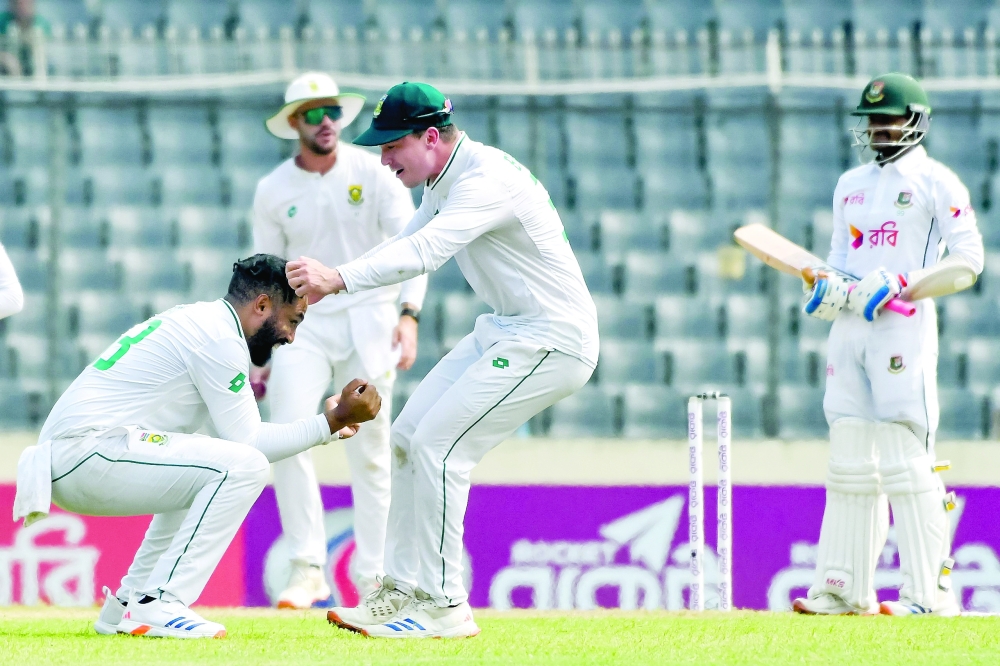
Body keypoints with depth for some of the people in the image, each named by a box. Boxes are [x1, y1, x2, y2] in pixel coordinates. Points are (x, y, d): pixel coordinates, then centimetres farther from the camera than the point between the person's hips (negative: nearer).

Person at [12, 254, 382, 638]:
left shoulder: (195, 320, 21)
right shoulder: (220, 337, -9)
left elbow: (236, 434, 20)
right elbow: (246, 444, -10)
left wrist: (326, 426, 19)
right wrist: (332, 422, -6)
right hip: (87, 451, -11)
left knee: (207, 474, 27)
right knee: (244, 466, -16)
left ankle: (128, 604, 20)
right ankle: (157, 606, -18)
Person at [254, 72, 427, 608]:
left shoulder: (374, 173, -2)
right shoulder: (273, 191, 3)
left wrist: (408, 315, -20)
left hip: (369, 319, -1)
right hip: (303, 324, 1)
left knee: (370, 450, 0)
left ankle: (373, 578, 6)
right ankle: (307, 570, -14)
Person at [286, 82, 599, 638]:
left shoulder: (487, 180, -24)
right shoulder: (448, 181, 9)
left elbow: (425, 253, -36)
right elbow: (404, 245, 13)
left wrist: (340, 278, -44)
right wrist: (324, 285, 0)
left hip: (551, 341, -10)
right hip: (504, 332, 10)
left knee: (438, 447, -15)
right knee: (408, 439, 8)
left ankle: (445, 606, -9)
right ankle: (405, 590, 12)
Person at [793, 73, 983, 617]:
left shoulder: (936, 182, -1)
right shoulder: (850, 185, 20)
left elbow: (967, 261, -7)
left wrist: (899, 286, -17)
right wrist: (828, 285, 3)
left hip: (904, 326, -7)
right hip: (849, 326, 7)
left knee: (907, 458, -11)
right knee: (850, 457, 5)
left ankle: (930, 592, -10)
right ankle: (845, 588, 8)